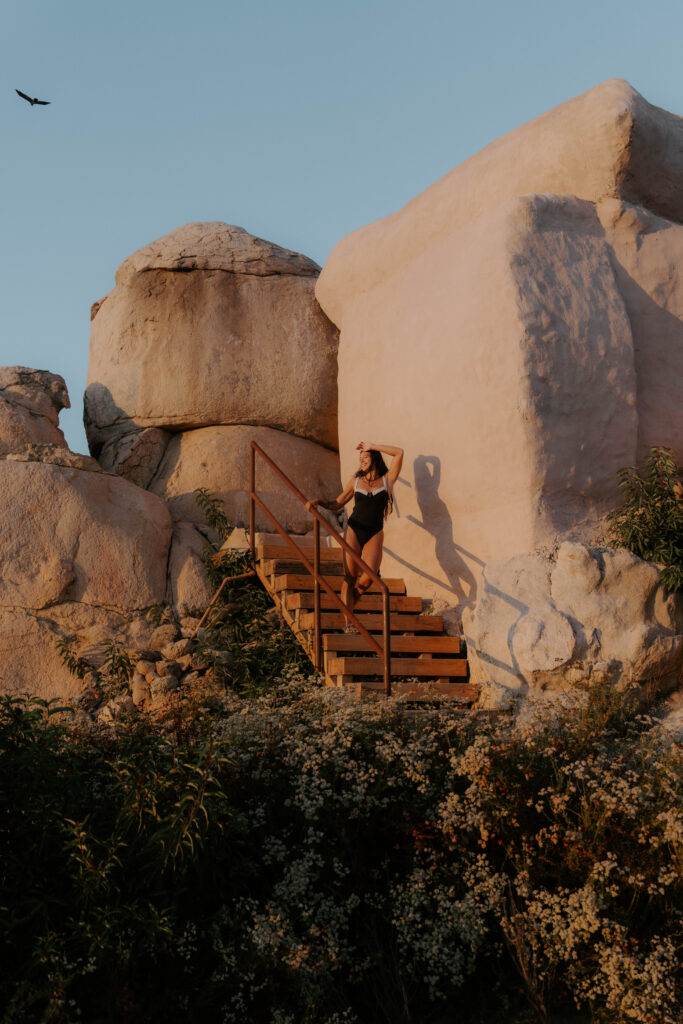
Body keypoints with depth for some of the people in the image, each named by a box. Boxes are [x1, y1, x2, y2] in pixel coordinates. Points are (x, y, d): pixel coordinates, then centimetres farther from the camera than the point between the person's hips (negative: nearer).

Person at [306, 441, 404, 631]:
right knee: (349, 577, -7)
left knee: (368, 576, -19)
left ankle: (351, 601, 11)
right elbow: (336, 505, 14)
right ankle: (348, 622, -6)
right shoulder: (356, 481, 12)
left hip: (375, 534, -1)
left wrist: (372, 446, 0)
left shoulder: (387, 479, 7)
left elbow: (399, 452, -4)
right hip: (354, 530, 1)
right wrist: (318, 502, -3)